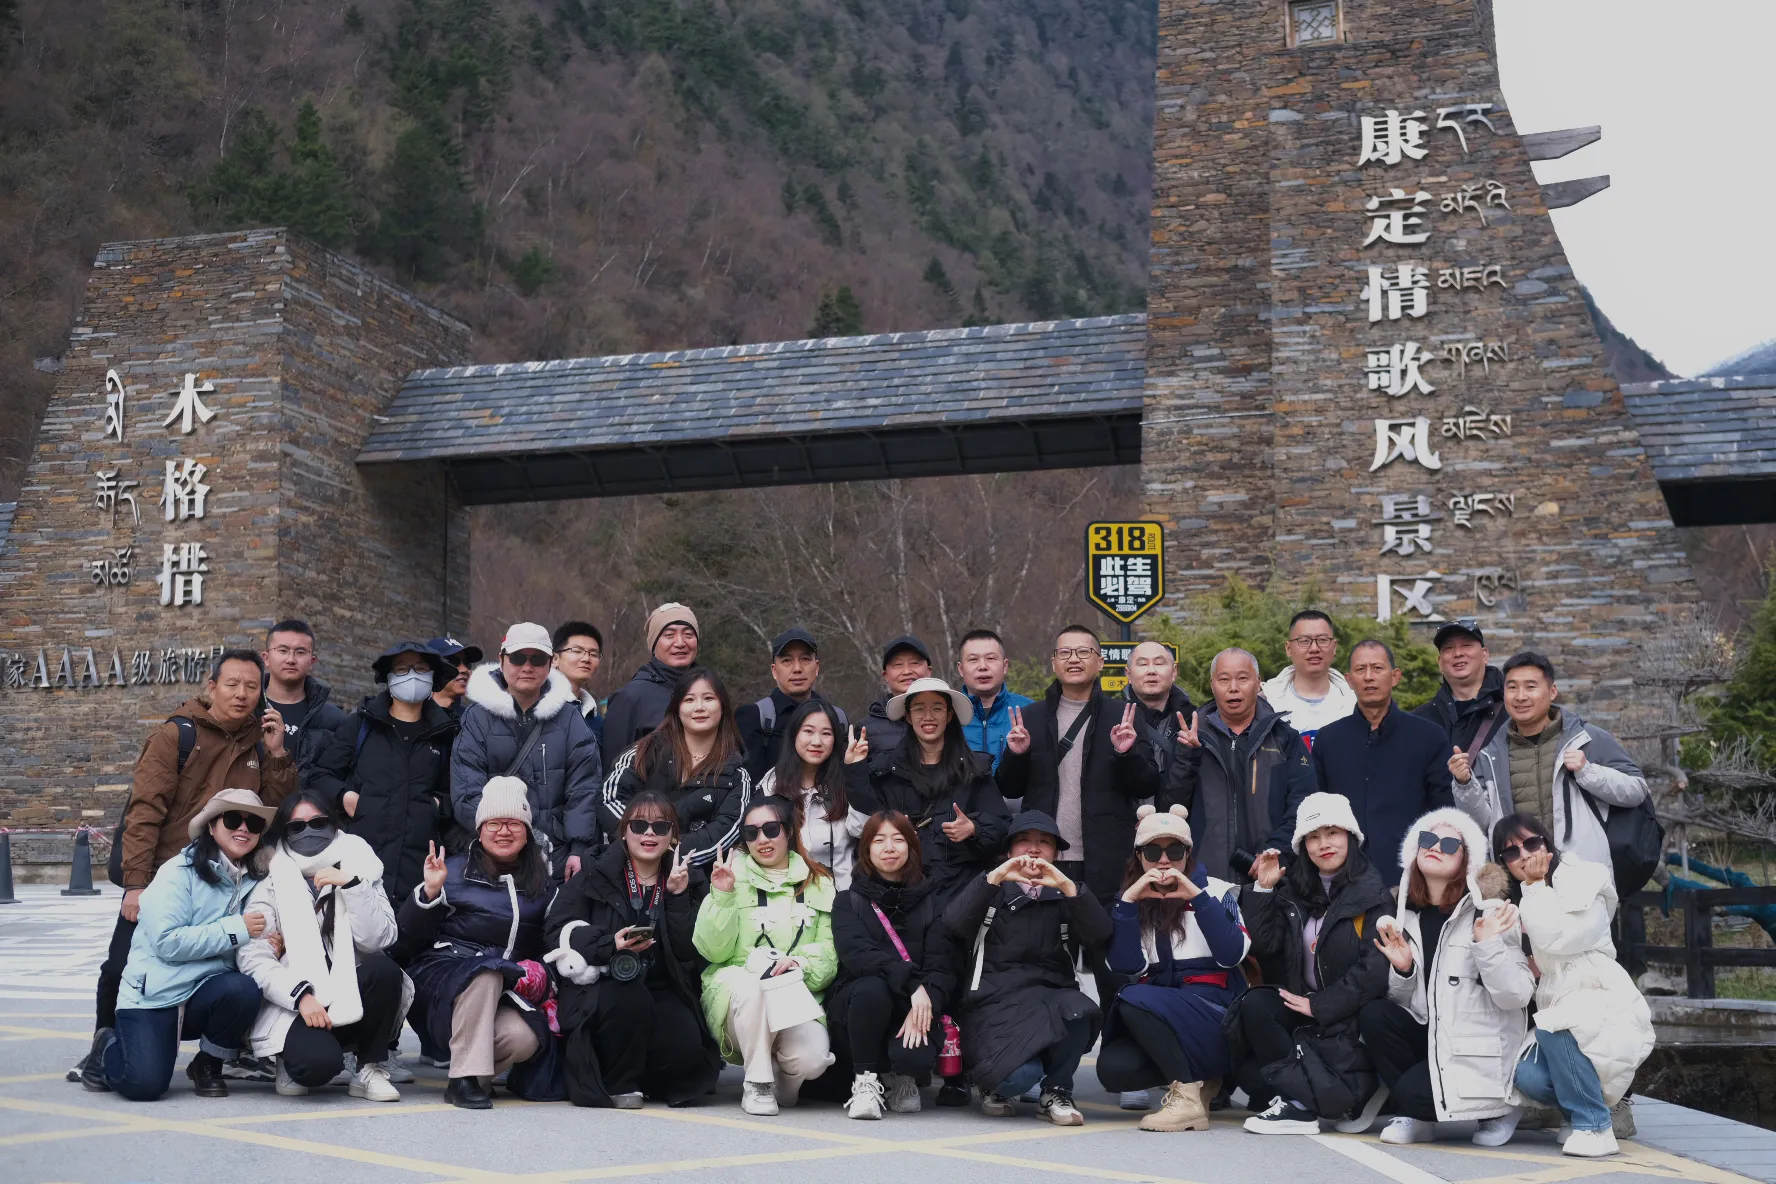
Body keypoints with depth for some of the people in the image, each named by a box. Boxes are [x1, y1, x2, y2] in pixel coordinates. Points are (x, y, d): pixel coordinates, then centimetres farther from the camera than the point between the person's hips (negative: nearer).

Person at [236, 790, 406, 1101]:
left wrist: (351, 886, -17)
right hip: (296, 1007, -2)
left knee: (383, 968, -30)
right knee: (317, 1063, -32)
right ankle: (293, 1061, 7)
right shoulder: (271, 887, 4)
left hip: (353, 1002, 2)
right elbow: (253, 958, -9)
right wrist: (301, 996, -22)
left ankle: (370, 1070, -10)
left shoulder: (359, 871, 8)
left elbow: (378, 940, -7)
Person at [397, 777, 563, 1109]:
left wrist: (541, 972, 2)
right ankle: (465, 1078, -30)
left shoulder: (541, 881, 16)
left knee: (524, 1038, -30)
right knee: (487, 971, -38)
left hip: (503, 994, 3)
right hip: (444, 974, -3)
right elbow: (409, 935, -1)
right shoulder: (455, 870, 4)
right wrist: (430, 892, -16)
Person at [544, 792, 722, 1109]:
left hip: (662, 992, 2)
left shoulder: (687, 883, 11)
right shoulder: (594, 877, 5)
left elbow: (689, 953, -1)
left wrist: (677, 897, -11)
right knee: (628, 997, -36)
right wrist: (609, 944, -21)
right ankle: (618, 1083, -11)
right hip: (601, 985, -2)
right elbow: (558, 933, -6)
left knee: (685, 1048, -26)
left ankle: (642, 1075, 9)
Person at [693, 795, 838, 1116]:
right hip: (737, 993, -1)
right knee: (749, 983, -37)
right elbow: (713, 951, -3)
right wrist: (722, 896, -16)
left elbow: (829, 951, 5)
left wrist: (803, 963, -16)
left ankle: (783, 1084, 9)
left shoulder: (818, 883, 13)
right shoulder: (731, 875, 6)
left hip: (797, 996, 1)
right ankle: (757, 1083, -15)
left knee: (811, 1058, -30)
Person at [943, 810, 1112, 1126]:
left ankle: (1056, 1091, -5)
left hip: (1050, 998, 2)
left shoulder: (1065, 897, 17)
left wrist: (1068, 886, -13)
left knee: (1078, 1008, -33)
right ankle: (999, 1085, 9)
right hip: (993, 1004, -2)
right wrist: (995, 877, -15)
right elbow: (954, 923, -7)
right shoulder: (991, 892, 14)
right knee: (1021, 1075, -30)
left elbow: (1099, 939, -3)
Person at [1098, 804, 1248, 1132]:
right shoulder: (1130, 900, 12)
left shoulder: (1216, 891, 4)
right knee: (1113, 1068, -23)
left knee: (1134, 999, -29)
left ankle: (1188, 1096, -19)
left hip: (1214, 1013, -4)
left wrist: (1198, 896, -17)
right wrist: (1129, 900, -12)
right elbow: (1124, 965, -5)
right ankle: (1200, 1078, 1)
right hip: (1158, 1016, 4)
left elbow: (1232, 954, -13)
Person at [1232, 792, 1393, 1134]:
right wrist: (1263, 889, -6)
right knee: (1254, 1005, -25)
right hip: (1299, 1003, 5)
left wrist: (1320, 1006, -18)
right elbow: (1265, 945, 1)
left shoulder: (1372, 894, -4)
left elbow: (1375, 967, -14)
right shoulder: (1292, 890, 11)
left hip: (1348, 1014, -5)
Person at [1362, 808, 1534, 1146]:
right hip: (1429, 1036, 5)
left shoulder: (1489, 913, -9)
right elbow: (1402, 1002, 7)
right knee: (1373, 1015, -19)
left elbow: (1516, 996, -15)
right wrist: (1402, 970, -11)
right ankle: (1416, 1116, -2)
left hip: (1481, 1051, -5)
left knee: (1412, 1092, -25)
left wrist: (1488, 946, -26)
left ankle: (1496, 1106, 4)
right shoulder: (1407, 915, 7)